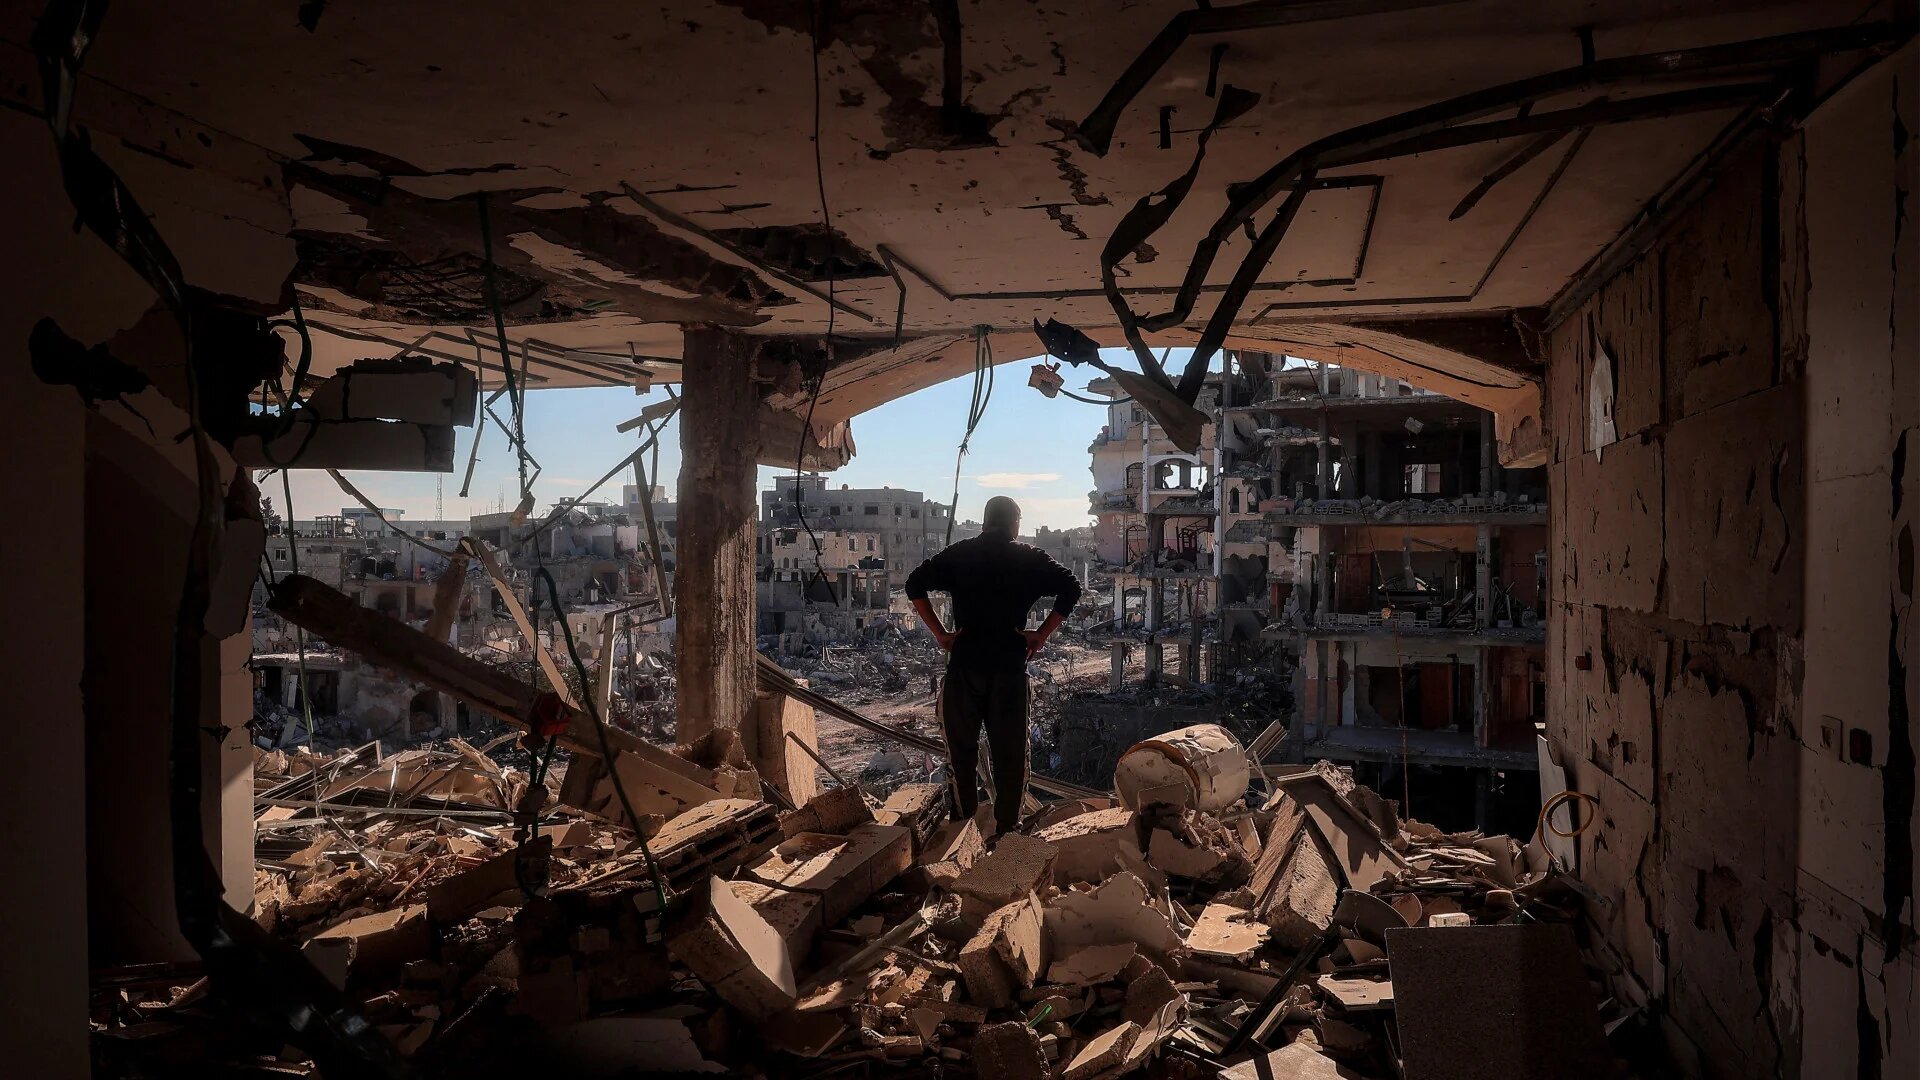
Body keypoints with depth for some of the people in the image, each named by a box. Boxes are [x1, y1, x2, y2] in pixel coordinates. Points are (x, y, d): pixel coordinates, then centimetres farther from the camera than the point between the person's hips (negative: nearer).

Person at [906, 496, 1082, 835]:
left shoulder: (958, 554, 6)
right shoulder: (1030, 558, 4)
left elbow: (915, 584, -2)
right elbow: (1071, 588, -5)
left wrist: (939, 632, -1)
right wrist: (1043, 633, -3)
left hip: (964, 664, 1)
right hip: (1010, 667, -1)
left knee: (961, 745, 13)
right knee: (1009, 749, 8)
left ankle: (963, 814, 18)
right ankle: (1007, 824, 14)